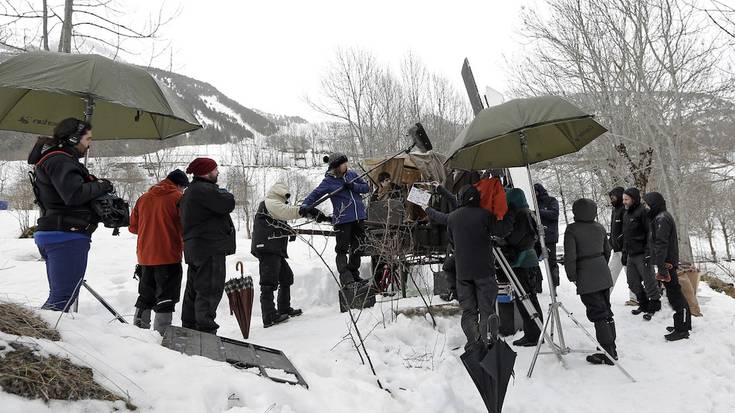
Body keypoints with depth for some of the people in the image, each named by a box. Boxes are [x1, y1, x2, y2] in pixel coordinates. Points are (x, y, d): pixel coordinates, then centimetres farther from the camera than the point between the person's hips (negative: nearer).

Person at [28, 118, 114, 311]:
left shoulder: (54, 159, 22)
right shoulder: (60, 160, -13)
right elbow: (74, 193, -26)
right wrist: (101, 186, -11)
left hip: (53, 234, 11)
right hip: (67, 237, -11)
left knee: (59, 294, 19)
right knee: (64, 296, -11)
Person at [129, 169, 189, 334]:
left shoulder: (143, 198, 10)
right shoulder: (178, 197, -7)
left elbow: (133, 227, 15)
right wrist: (185, 248, 7)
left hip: (145, 256, 6)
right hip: (169, 256, -6)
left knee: (146, 296, 19)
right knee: (166, 297, -1)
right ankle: (161, 332, -5)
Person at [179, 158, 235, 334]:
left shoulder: (189, 192, 21)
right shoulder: (204, 189, -14)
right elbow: (228, 204, -19)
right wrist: (225, 193, 2)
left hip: (193, 248, 11)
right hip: (210, 248, -11)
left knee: (193, 290, 15)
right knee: (210, 289, -9)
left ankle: (189, 328, 24)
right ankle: (206, 328, -9)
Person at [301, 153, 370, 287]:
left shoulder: (352, 174, 7)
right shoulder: (329, 181, -6)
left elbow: (366, 187, 8)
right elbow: (315, 194, -9)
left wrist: (353, 186, -10)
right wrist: (305, 205, -26)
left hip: (359, 217, 6)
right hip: (342, 219, -5)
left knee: (357, 248, 13)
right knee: (342, 249, -6)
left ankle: (354, 274, 27)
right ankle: (345, 277, -4)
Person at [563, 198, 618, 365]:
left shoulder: (572, 229, -12)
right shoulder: (600, 228, 7)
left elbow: (570, 256, -16)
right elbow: (607, 250, 16)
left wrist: (572, 276, -4)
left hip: (586, 278, -7)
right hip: (604, 274, 7)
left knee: (598, 314, -3)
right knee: (606, 310, 15)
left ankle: (608, 353, -1)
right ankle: (612, 349, 24)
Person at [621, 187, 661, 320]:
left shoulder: (642, 212, -12)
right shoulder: (626, 214, 14)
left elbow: (650, 233, -16)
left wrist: (648, 253, -19)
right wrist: (624, 253, 20)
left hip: (642, 254, -9)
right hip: (631, 254, 9)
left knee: (649, 281, 0)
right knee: (633, 282, 14)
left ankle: (654, 306, 12)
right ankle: (644, 304, 28)